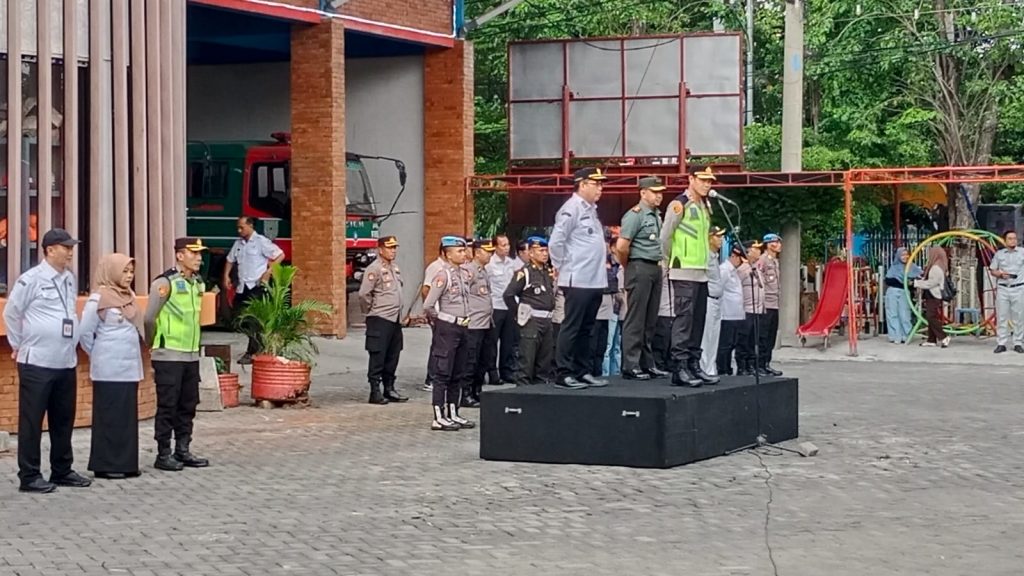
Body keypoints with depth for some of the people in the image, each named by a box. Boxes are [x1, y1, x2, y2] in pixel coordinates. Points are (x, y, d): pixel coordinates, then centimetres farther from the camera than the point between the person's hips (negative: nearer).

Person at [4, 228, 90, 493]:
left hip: (66, 362, 7)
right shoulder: (31, 279, -11)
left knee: (63, 420, 13)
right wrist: (19, 345, 4)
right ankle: (29, 476, 5)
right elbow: (11, 313, -3)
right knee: (32, 421, 0)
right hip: (37, 363, -7)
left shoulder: (69, 279, 9)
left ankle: (62, 470, 23)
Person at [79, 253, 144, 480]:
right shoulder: (99, 298, -10)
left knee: (128, 416, 9)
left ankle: (126, 463, 14)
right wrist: (97, 355, 3)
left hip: (129, 367, 7)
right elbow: (85, 333, -7)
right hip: (109, 369, -7)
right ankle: (106, 465, 3)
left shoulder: (128, 297, 11)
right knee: (110, 416, -2)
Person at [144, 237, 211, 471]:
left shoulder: (198, 284, 11)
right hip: (169, 356, -7)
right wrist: (155, 346, 4)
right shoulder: (165, 283, -12)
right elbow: (149, 319, -8)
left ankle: (183, 450, 20)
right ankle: (163, 454, 4)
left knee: (188, 405, 11)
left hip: (192, 355, 7)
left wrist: (192, 343, 15)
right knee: (167, 406, -2)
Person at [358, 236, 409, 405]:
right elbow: (364, 294, -17)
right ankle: (375, 392, -2)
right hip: (380, 320, -8)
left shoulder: (395, 268, 14)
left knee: (392, 357, 12)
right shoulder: (374, 269, -13)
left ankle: (389, 389, 20)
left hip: (395, 319, 8)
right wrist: (370, 310, -5)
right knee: (378, 357, -5)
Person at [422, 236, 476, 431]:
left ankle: (453, 414, 20)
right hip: (447, 328, -8)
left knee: (456, 375, 13)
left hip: (463, 327, 8)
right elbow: (428, 305, -17)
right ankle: (439, 418, -3)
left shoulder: (465, 274, 10)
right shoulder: (443, 276, -14)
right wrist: (438, 320, -3)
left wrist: (465, 319, 13)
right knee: (442, 374, -5)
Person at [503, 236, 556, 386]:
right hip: (531, 322, -7)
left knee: (545, 362, 11)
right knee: (526, 362, -7)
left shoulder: (549, 272, 13)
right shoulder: (525, 273, -9)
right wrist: (519, 314, -5)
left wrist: (550, 312, 13)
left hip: (547, 322, 7)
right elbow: (508, 295, -13)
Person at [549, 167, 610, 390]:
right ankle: (564, 374, -2)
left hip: (595, 280, 9)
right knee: (571, 328, -5)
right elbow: (555, 242, -16)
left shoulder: (591, 210, 16)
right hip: (577, 281, -9)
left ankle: (583, 371, 19)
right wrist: (560, 267, -8)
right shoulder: (572, 209, -12)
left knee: (586, 329, 13)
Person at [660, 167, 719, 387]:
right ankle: (680, 368, -12)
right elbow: (665, 237, -6)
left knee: (698, 321, 9)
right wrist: (674, 260, 4)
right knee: (684, 318, -11)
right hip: (684, 272, -8)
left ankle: (694, 365, 15)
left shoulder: (706, 207, 16)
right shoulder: (679, 205, -9)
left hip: (702, 272, 8)